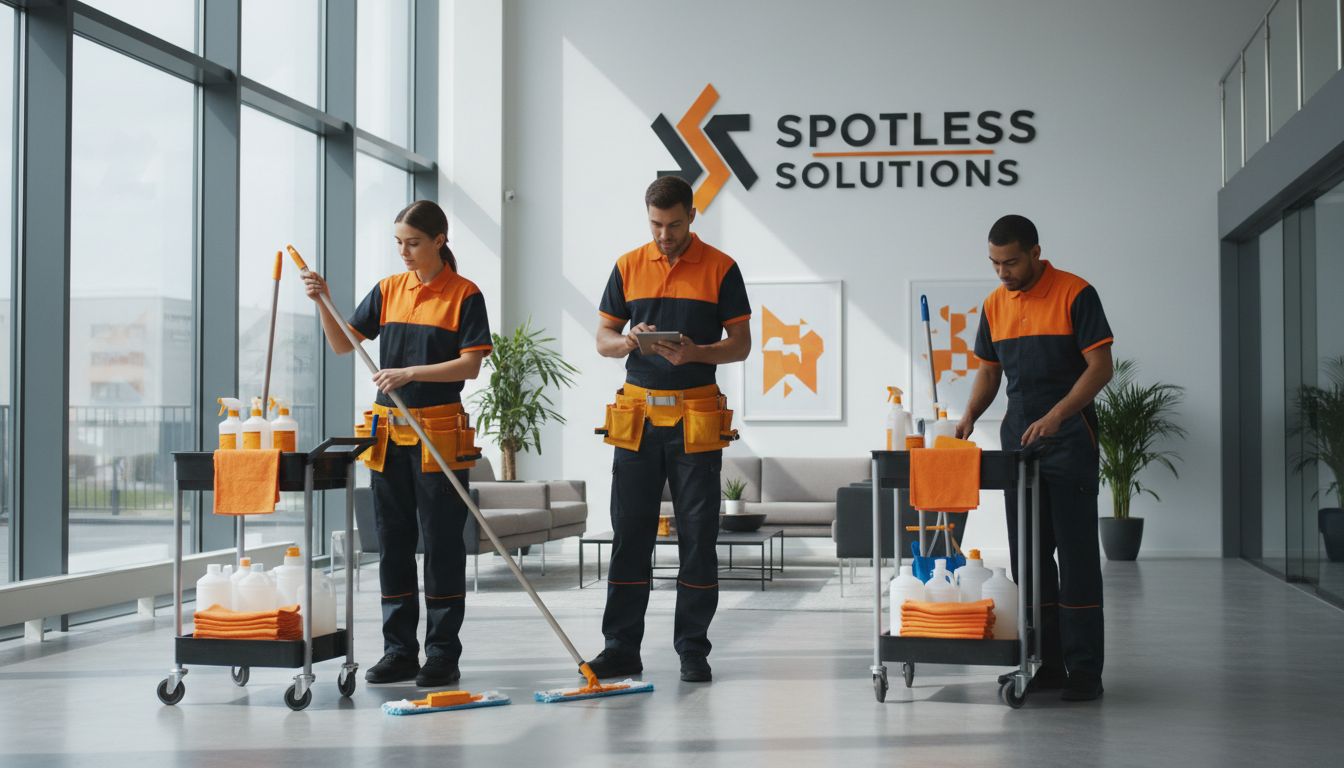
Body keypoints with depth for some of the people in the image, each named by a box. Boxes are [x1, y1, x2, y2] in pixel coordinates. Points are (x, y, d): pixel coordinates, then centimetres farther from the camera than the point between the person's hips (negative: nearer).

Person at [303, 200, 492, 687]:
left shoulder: (464, 295, -5)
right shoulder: (389, 290, 10)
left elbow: (471, 365, -12)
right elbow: (343, 344, 10)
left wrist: (410, 373, -20)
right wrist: (323, 302, -5)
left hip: (439, 434, -5)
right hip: (389, 432, 5)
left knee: (441, 545, -1)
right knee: (393, 543, 9)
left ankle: (442, 655, 6)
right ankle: (399, 651, 17)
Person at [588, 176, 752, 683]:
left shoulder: (720, 268, 1)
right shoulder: (628, 267, 8)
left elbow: (741, 343, 1)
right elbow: (603, 338, 10)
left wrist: (695, 353, -18)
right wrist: (628, 341, -13)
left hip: (696, 421, -2)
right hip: (636, 417, 2)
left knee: (697, 537, 1)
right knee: (629, 534, 3)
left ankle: (693, 650, 10)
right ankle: (621, 648, 10)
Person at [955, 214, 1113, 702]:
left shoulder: (1076, 294, -8)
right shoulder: (995, 305, 10)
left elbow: (1101, 365, -13)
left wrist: (1056, 415, -23)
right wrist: (970, 415, 1)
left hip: (1068, 441, -6)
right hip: (1018, 441, 6)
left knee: (1076, 554, -6)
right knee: (1028, 556, 7)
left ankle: (1084, 669, -2)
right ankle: (1045, 663, 14)